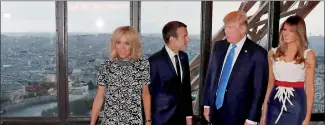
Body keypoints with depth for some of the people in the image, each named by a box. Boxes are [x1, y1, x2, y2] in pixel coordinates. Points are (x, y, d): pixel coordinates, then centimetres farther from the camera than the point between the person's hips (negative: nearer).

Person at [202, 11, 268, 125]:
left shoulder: (257, 53, -11)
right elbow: (210, 76, 10)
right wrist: (206, 104, 8)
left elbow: (259, 89, -10)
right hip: (215, 112, 5)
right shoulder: (219, 46, 5)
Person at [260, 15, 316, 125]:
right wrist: (264, 112, 8)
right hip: (274, 105, 3)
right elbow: (270, 83, 10)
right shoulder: (273, 53, 5)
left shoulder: (308, 55, -3)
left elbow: (310, 87, -3)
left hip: (296, 105, -3)